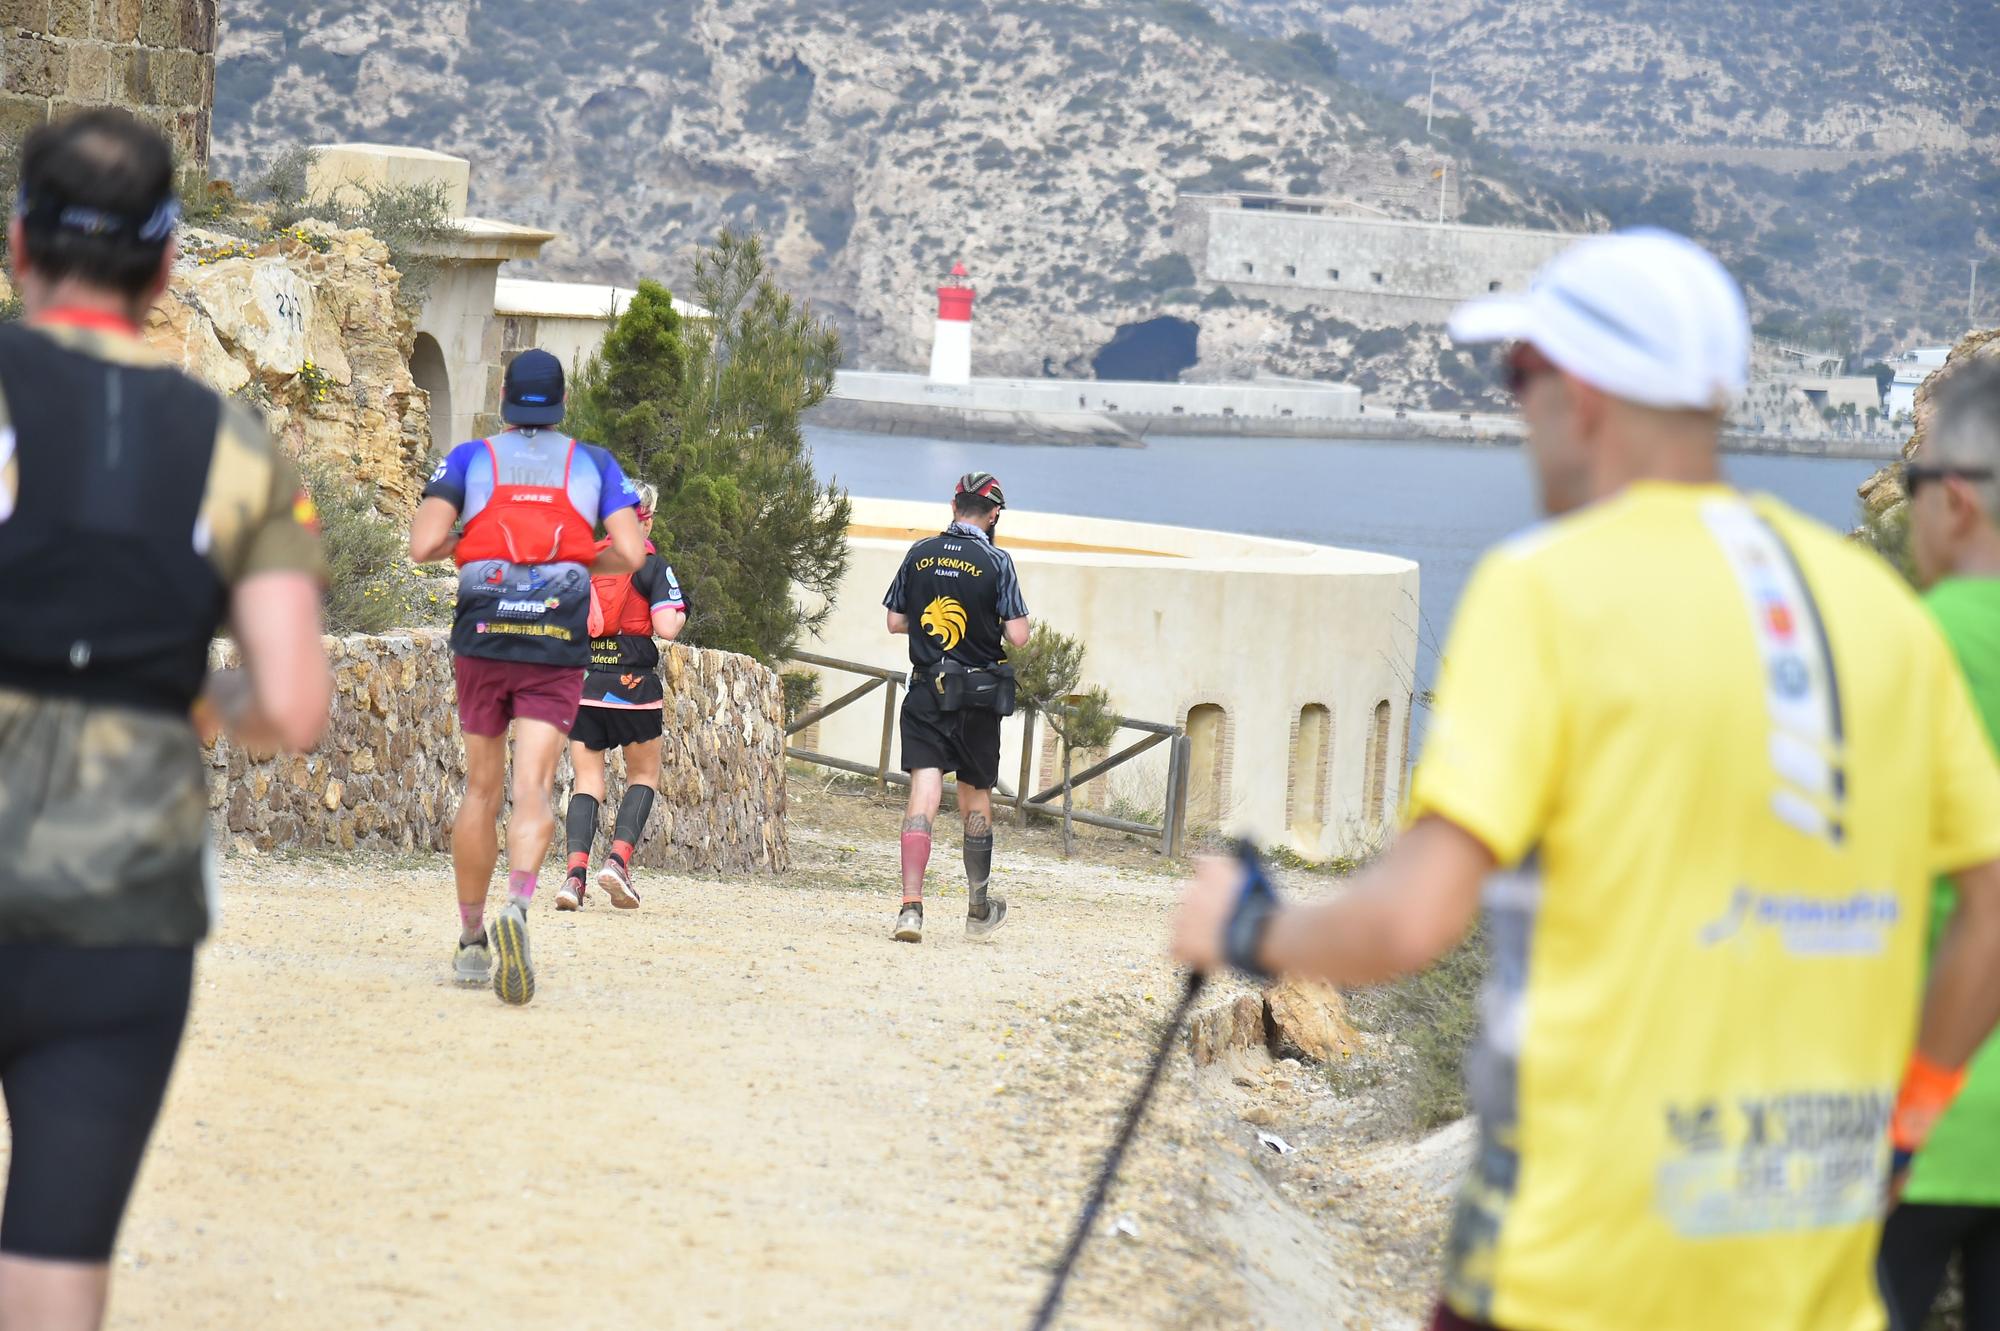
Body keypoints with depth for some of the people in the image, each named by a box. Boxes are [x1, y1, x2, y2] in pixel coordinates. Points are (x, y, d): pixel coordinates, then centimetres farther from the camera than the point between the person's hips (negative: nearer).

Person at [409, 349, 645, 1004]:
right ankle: (517, 906, -35)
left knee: (481, 790, 13)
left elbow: (423, 544, -7)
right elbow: (630, 554, -3)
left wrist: (457, 544, 15)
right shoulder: (594, 464, 8)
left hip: (482, 637, 1)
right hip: (559, 649, -1)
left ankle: (472, 942, 19)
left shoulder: (469, 459, 6)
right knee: (532, 791, -8)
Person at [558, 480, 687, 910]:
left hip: (581, 682, 3)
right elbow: (666, 628, -13)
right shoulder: (653, 565, -4)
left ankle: (576, 870, -13)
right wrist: (680, 613, 8)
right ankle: (618, 859, -6)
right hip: (633, 683, -3)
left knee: (587, 782, 5)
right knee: (643, 776, 14)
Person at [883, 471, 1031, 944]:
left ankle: (910, 906, -20)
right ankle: (978, 909, 27)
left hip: (925, 692, 2)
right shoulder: (995, 562, -8)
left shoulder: (919, 555, 2)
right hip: (978, 699, -2)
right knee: (976, 797, 13)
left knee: (924, 793, -5)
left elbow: (895, 622, 10)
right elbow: (1018, 636, -11)